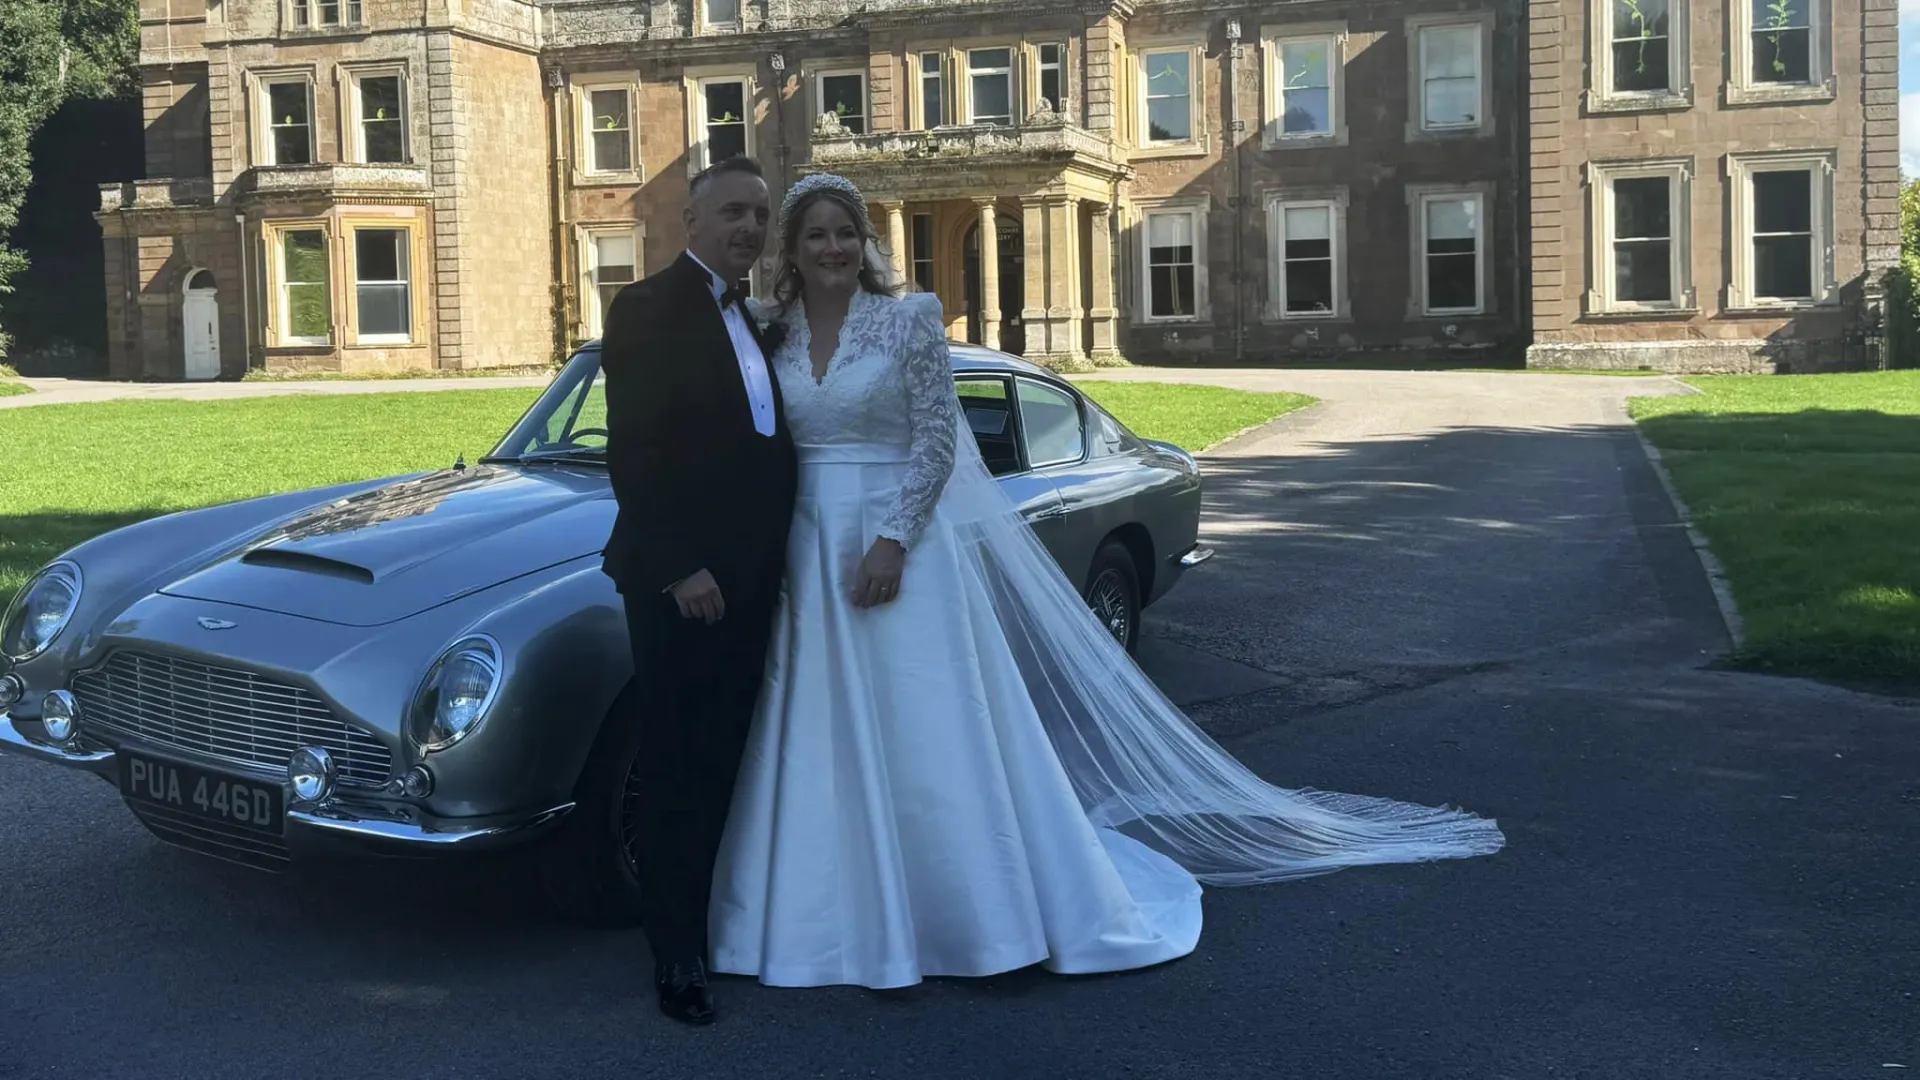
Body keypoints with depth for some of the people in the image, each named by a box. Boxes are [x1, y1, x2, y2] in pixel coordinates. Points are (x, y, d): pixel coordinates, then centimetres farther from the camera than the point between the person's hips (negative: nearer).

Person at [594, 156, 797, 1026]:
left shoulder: (748, 320, 15)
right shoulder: (648, 309, -10)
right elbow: (633, 453, -17)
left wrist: (767, 563, 12)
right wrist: (679, 568, -21)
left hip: (747, 581, 8)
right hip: (680, 582, -8)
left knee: (720, 766, 17)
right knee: (675, 771, 2)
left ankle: (693, 912, 31)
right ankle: (676, 954, 13)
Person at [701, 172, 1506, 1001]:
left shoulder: (907, 322, -4)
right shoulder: (771, 335, 8)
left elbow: (937, 440, -9)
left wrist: (892, 540, -17)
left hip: (898, 548, -4)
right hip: (805, 557, 4)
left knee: (935, 741, -1)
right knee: (820, 746, 8)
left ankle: (985, 911, 12)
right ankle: (831, 921, 20)